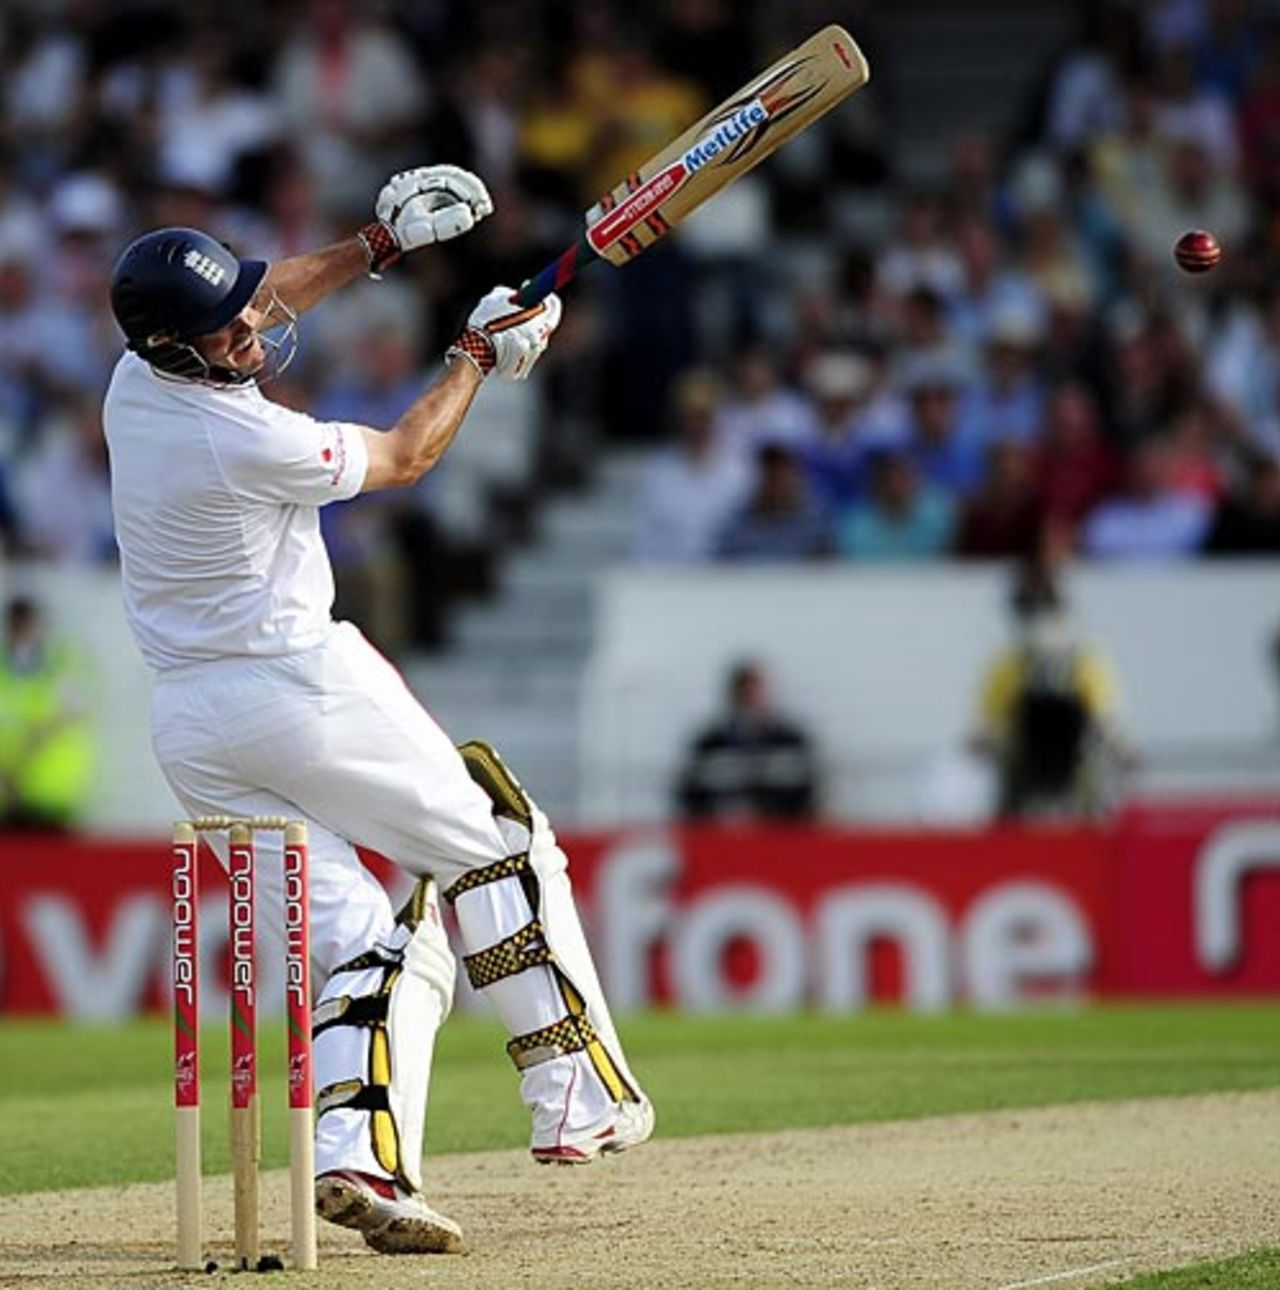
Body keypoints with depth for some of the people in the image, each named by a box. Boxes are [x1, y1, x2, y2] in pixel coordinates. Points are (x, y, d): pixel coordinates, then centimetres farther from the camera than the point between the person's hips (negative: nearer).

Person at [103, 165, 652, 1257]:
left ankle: (358, 1155, -15)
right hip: (304, 688, -8)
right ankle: (580, 1097, 6)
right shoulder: (254, 442, -21)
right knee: (498, 848, 10)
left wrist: (382, 242, 19)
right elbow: (404, 457, -1)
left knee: (366, 945, 7)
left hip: (188, 727, 8)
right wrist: (479, 356, 12)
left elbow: (265, 297, 21)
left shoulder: (134, 385, 1)